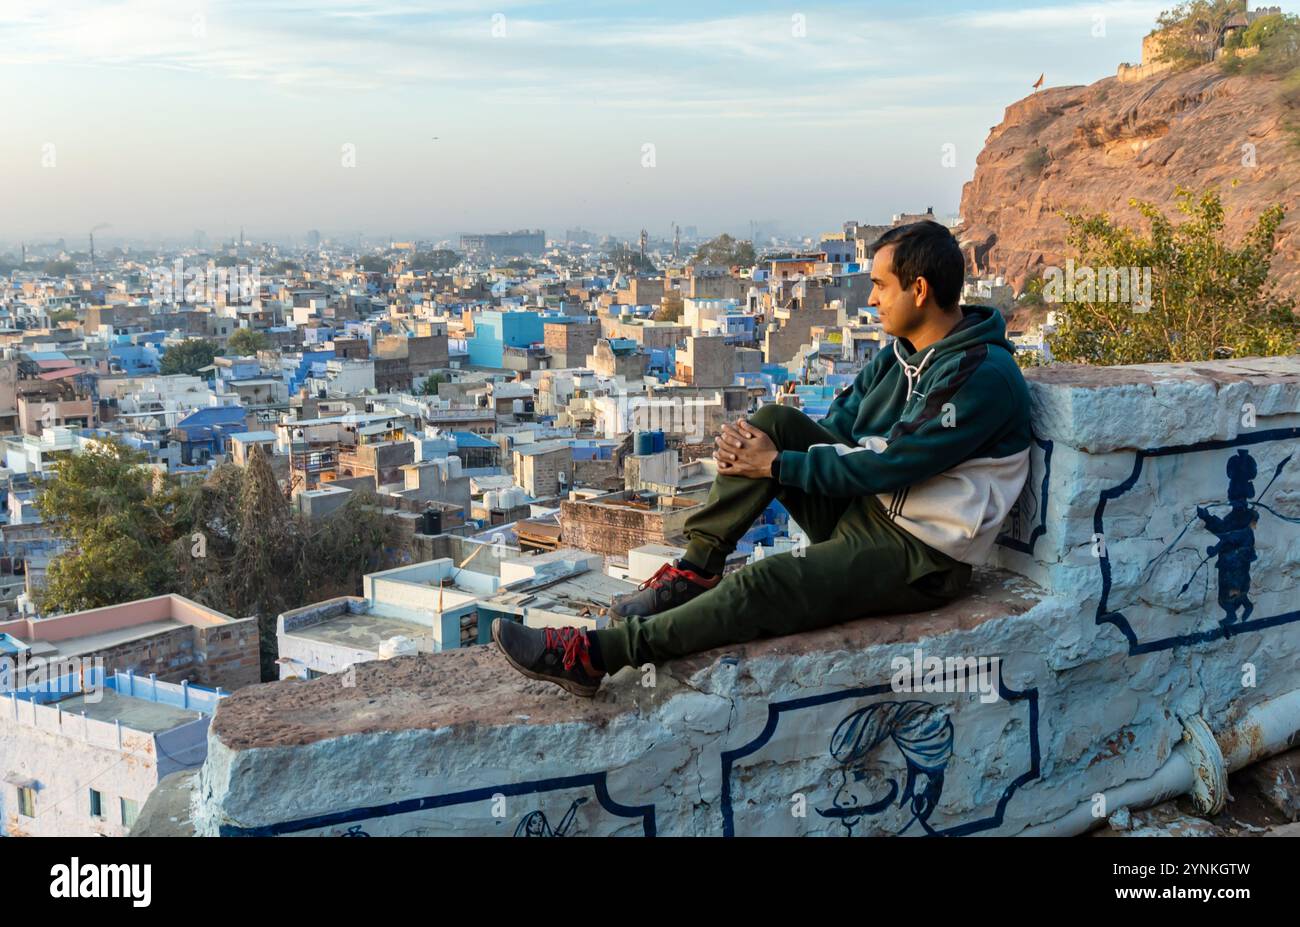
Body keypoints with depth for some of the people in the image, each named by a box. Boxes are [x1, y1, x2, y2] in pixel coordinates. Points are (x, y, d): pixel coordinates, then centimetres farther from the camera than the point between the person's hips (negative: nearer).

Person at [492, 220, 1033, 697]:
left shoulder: (983, 378, -20)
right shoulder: (904, 353, 10)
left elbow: (885, 465, -23)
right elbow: (837, 429, 9)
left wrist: (777, 465, -16)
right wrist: (753, 447, -10)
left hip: (922, 559, -9)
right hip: (863, 509, 9)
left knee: (765, 586, -27)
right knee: (775, 422, -10)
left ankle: (594, 657, -27)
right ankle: (696, 568, -10)